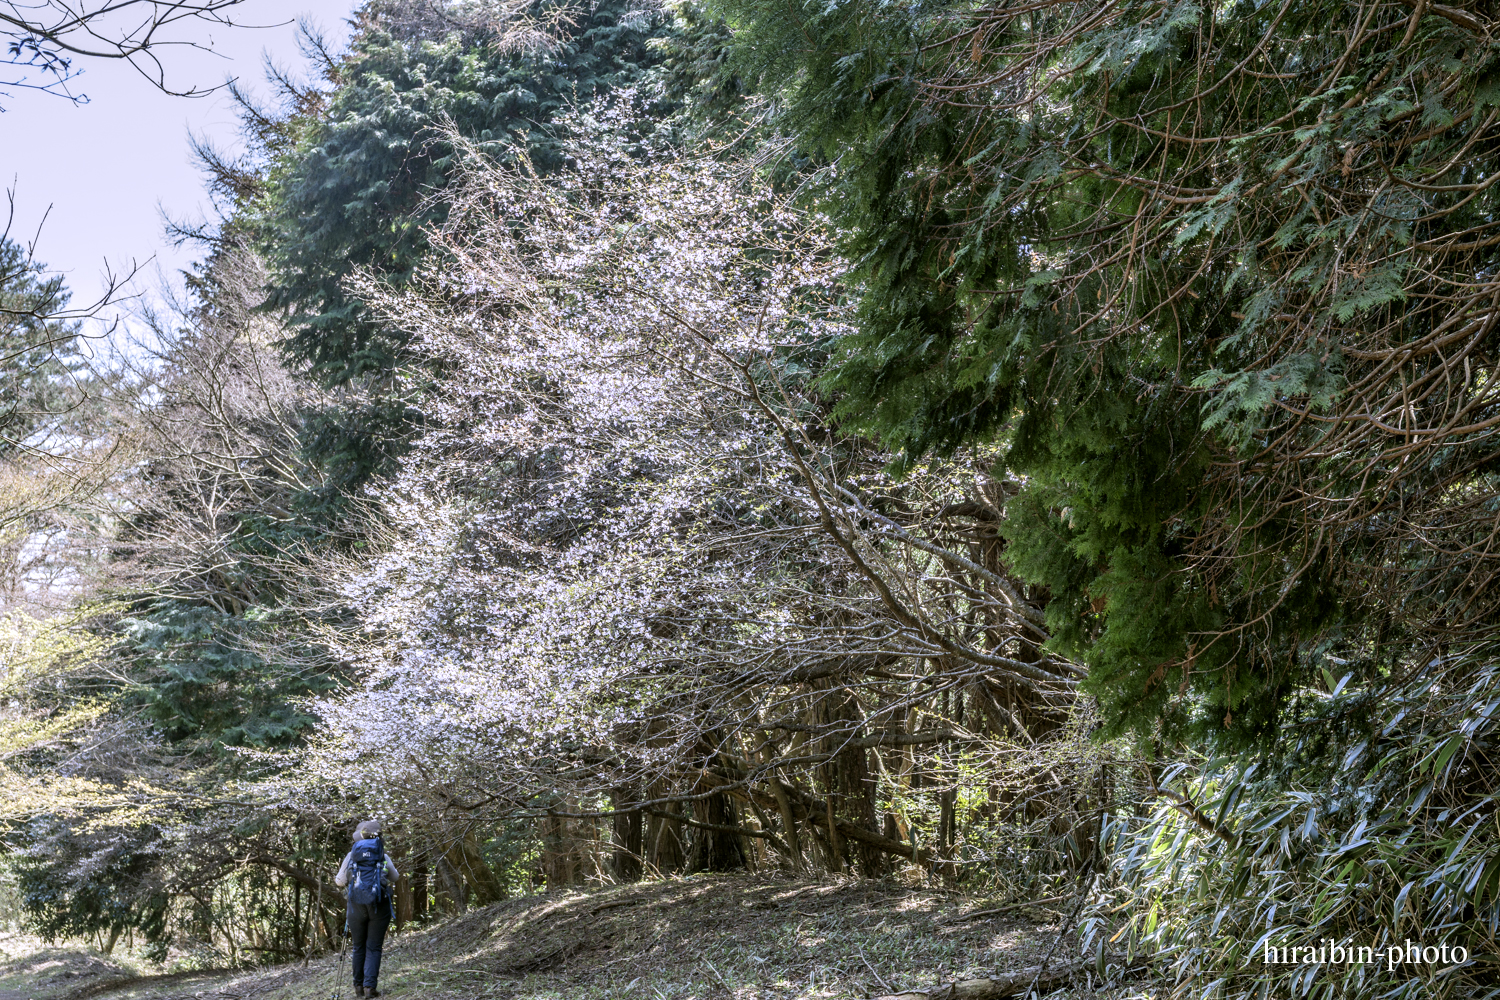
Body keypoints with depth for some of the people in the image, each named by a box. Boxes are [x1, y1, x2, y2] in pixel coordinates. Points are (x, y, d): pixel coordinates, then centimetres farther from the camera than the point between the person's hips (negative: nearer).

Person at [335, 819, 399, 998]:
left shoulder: (351, 855, 6)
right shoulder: (383, 856, 7)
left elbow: (340, 881, 9)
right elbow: (395, 878, 19)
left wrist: (337, 879, 32)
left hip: (356, 904, 1)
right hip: (379, 905, -1)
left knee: (359, 947, 13)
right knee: (374, 948, 2)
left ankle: (359, 986, 15)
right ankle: (369, 986, -11)